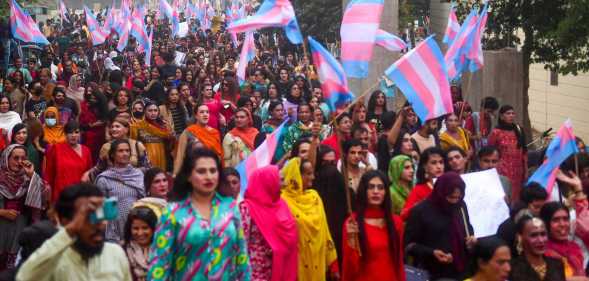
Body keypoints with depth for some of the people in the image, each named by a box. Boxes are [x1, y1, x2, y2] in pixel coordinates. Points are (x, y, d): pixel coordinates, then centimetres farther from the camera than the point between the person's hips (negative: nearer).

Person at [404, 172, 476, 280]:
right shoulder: (420, 211, -11)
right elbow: (408, 244, -8)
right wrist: (432, 253, -21)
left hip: (461, 271, 5)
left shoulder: (461, 206, 6)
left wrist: (471, 238, 1)